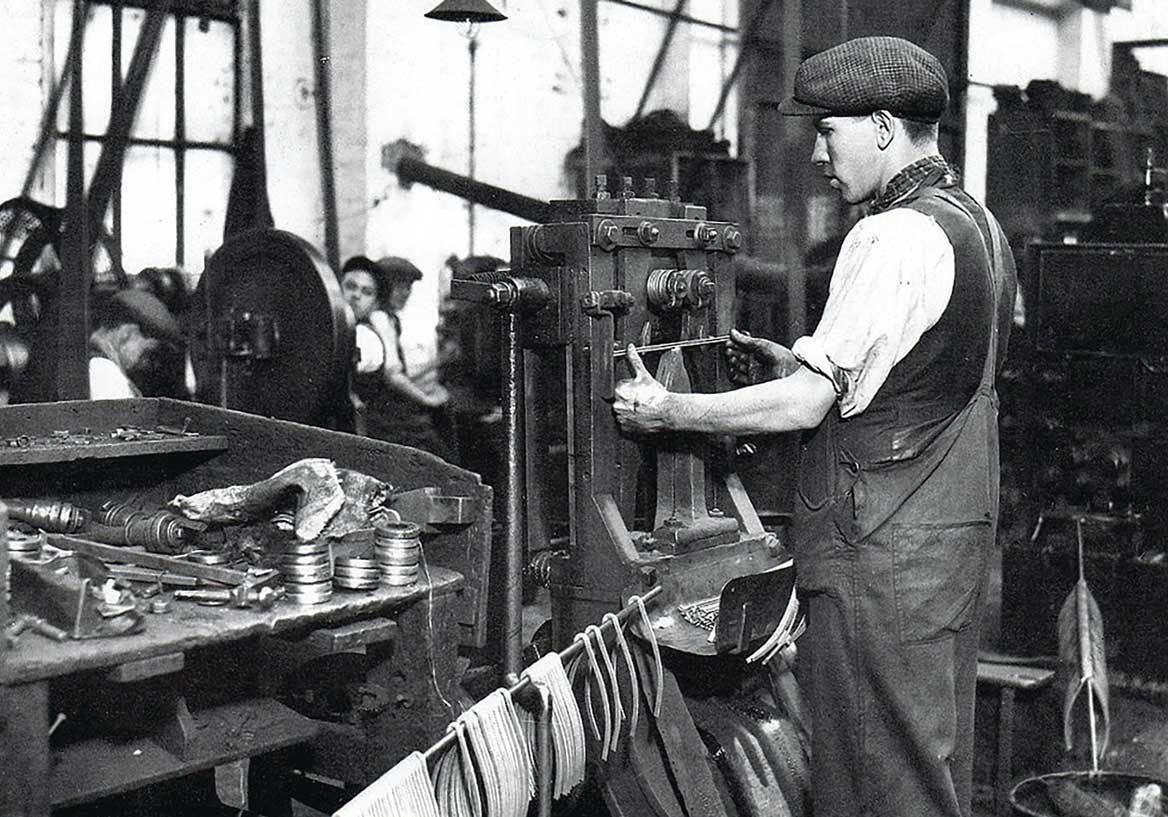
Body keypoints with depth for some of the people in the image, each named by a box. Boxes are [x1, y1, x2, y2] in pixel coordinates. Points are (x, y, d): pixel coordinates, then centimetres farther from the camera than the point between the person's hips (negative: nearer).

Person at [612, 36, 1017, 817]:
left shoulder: (893, 238, -19)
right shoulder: (979, 222, 11)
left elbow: (804, 407, -19)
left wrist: (668, 411, -9)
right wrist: (803, 364, 13)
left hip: (881, 548, -10)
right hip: (956, 526, 10)